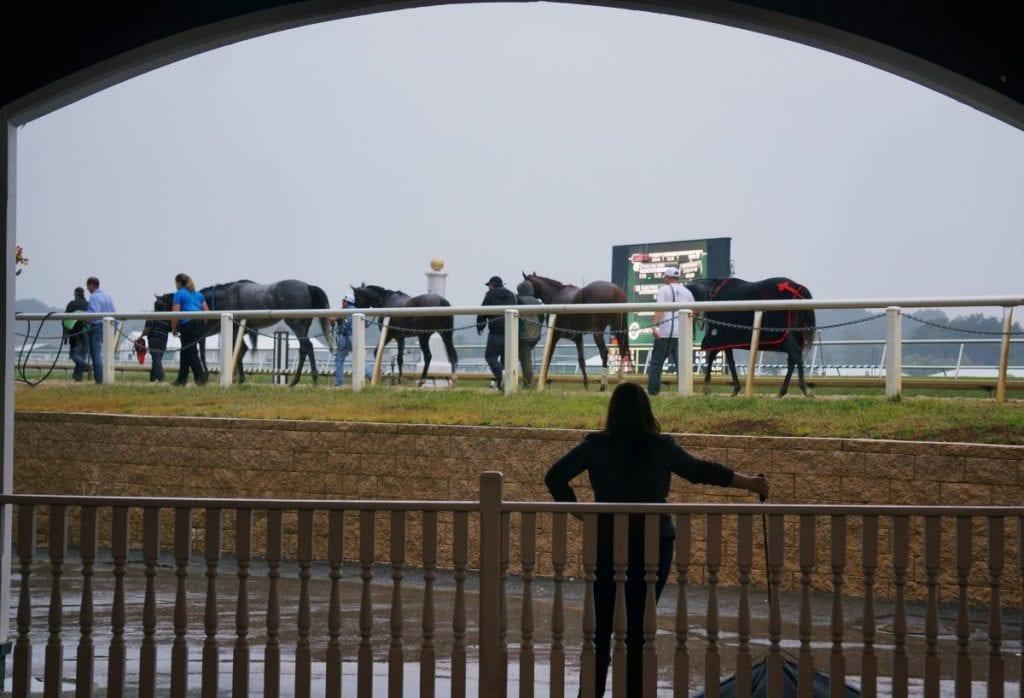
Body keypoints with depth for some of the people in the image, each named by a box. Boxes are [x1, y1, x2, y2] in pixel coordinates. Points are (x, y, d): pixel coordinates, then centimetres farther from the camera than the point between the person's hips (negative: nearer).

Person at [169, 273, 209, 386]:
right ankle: (182, 379, 22)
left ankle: (201, 378, -12)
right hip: (200, 324, 8)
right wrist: (203, 325, 24)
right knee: (185, 351, 17)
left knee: (191, 352, -4)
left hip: (188, 324, -8)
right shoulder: (198, 294, 19)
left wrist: (174, 329, -1)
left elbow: (175, 314, -9)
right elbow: (207, 311, 18)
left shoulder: (179, 294, -1)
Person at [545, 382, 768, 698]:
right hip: (654, 546, 0)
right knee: (639, 628, 6)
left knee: (599, 627, 10)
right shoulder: (663, 447, -3)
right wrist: (752, 483, 22)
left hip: (607, 545, 0)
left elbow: (555, 477, -6)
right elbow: (705, 471, 9)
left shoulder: (596, 445, -5)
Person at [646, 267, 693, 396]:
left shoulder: (664, 289, 1)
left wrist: (655, 325, -22)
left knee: (656, 362, 2)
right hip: (682, 333, 4)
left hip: (665, 333, -4)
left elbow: (660, 308, -12)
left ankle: (652, 390, -1)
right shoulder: (687, 292, 16)